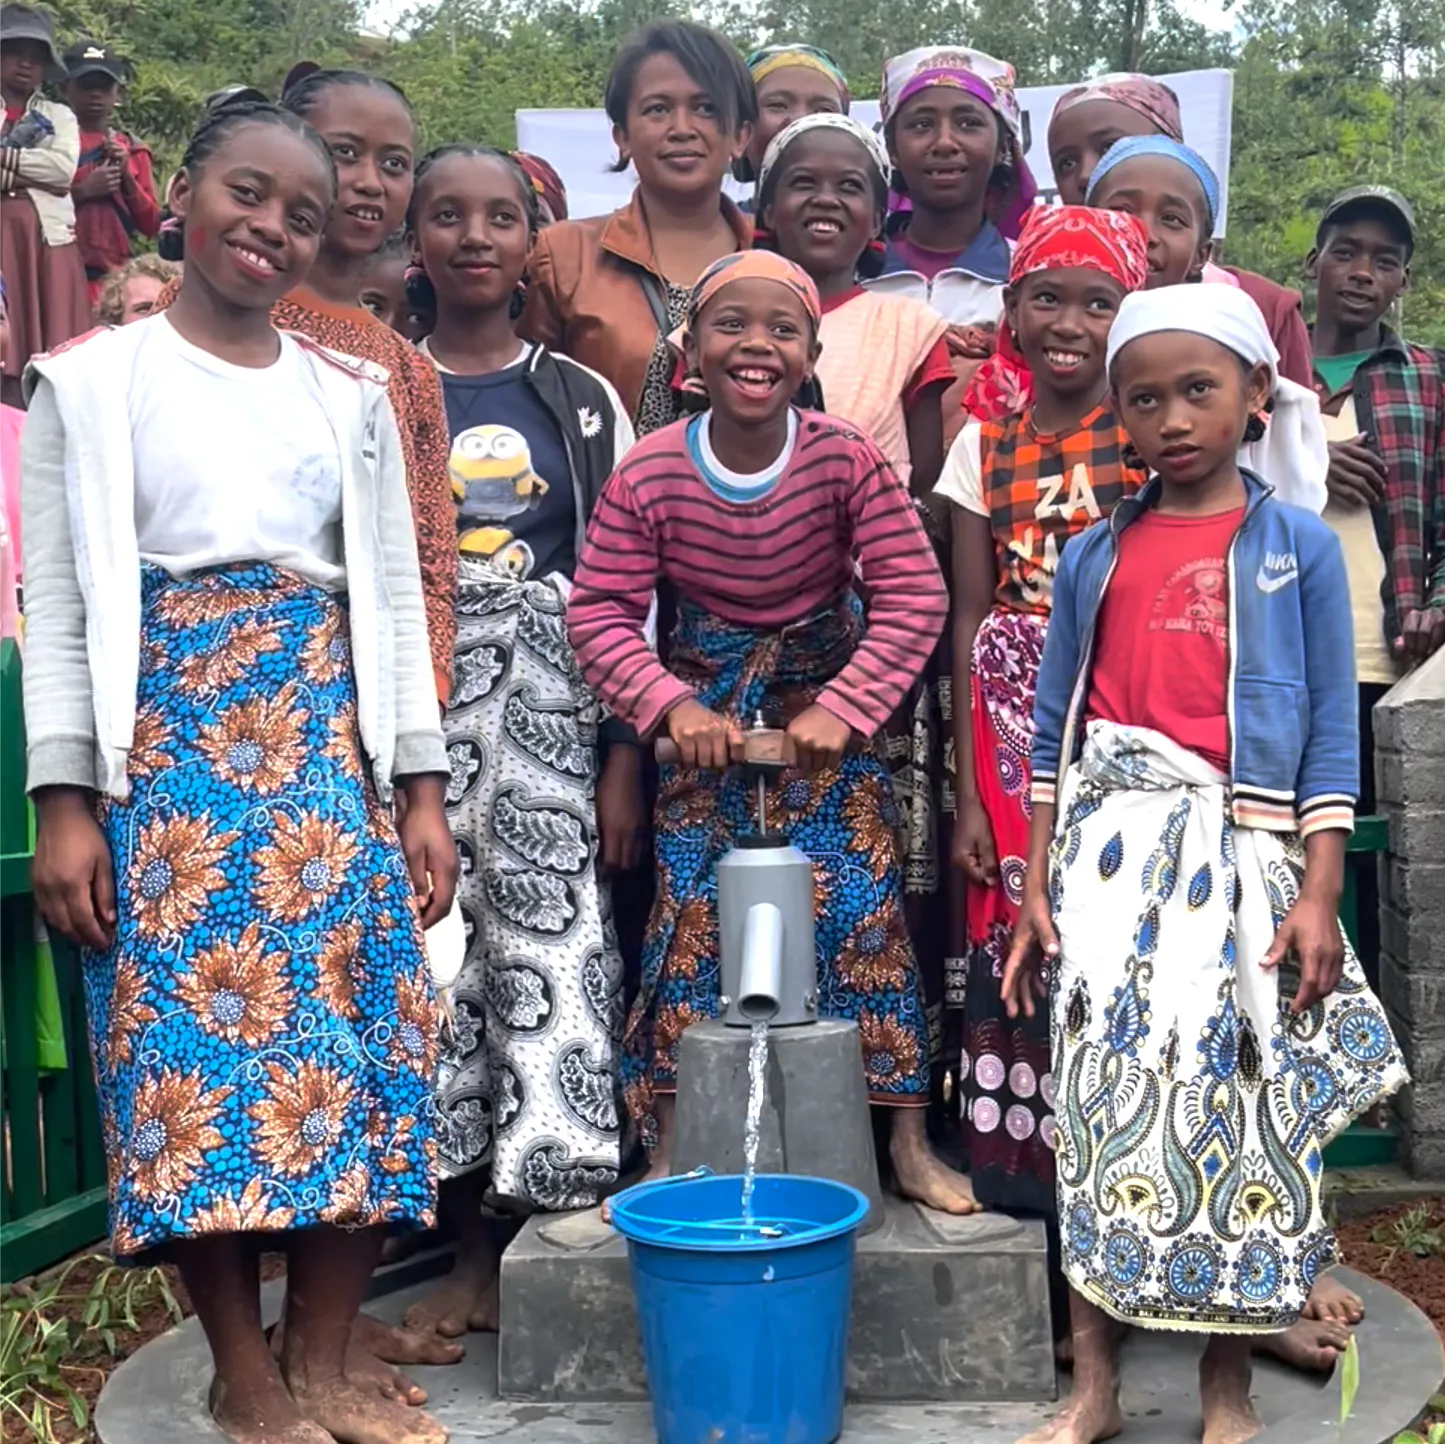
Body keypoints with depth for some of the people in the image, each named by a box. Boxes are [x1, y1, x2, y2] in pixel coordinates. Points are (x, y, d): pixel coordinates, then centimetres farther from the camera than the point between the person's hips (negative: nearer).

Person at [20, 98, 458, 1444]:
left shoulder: (351, 395, 13)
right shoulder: (89, 379, 4)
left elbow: (395, 597, 12)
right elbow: (56, 602, 0)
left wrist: (420, 788, 7)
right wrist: (63, 801, -8)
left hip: (327, 746, 3)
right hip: (167, 744, -3)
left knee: (348, 1035, 1)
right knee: (191, 1037, -3)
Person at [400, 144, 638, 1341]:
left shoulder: (581, 402, 5)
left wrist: (626, 759, -3)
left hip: (551, 710, -1)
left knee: (552, 948, -3)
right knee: (438, 952, 3)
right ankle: (470, 1249, 16)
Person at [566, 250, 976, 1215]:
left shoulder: (845, 459, -17)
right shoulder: (648, 475, -15)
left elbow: (914, 595, -17)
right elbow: (601, 610, -10)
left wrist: (843, 706, -24)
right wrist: (671, 706, -23)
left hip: (825, 705, 0)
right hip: (709, 708, 1)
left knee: (864, 904, -3)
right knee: (690, 912, 0)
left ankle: (909, 1142, 9)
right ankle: (670, 1149, 13)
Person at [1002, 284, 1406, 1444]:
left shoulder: (1299, 546, 2)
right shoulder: (1094, 557, 8)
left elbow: (1331, 734, 1)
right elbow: (1054, 731, 10)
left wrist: (1319, 889, -7)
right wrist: (1036, 887, 5)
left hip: (1242, 857, -2)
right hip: (1111, 857, 2)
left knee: (1238, 1108, 3)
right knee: (1100, 1103, 4)